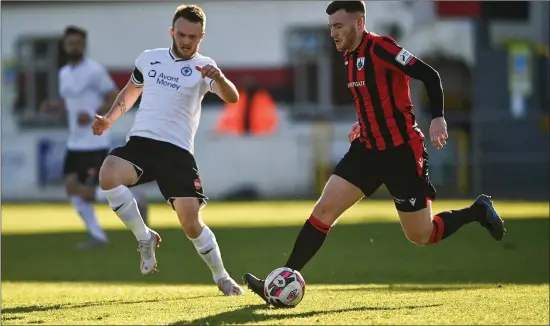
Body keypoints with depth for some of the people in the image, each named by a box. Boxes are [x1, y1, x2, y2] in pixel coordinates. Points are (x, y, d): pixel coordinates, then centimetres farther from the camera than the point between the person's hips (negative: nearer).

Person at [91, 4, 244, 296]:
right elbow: (130, 91, 31)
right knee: (108, 176, -30)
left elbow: (232, 99, -18)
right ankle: (145, 238, -10)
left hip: (177, 151, -2)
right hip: (139, 141, 3)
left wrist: (219, 78, -39)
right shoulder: (149, 58, 12)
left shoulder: (203, 66, 0)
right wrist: (109, 119, 16)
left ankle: (221, 277, 16)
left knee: (191, 224, -10)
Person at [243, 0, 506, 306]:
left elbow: (430, 76, -21)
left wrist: (438, 118, -32)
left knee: (421, 236, 1)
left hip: (403, 152, -8)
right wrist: (365, 124, 14)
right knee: (324, 210, -4)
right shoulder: (351, 57, 9)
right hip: (368, 149, 8)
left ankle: (478, 211, 26)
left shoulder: (380, 47, -17)